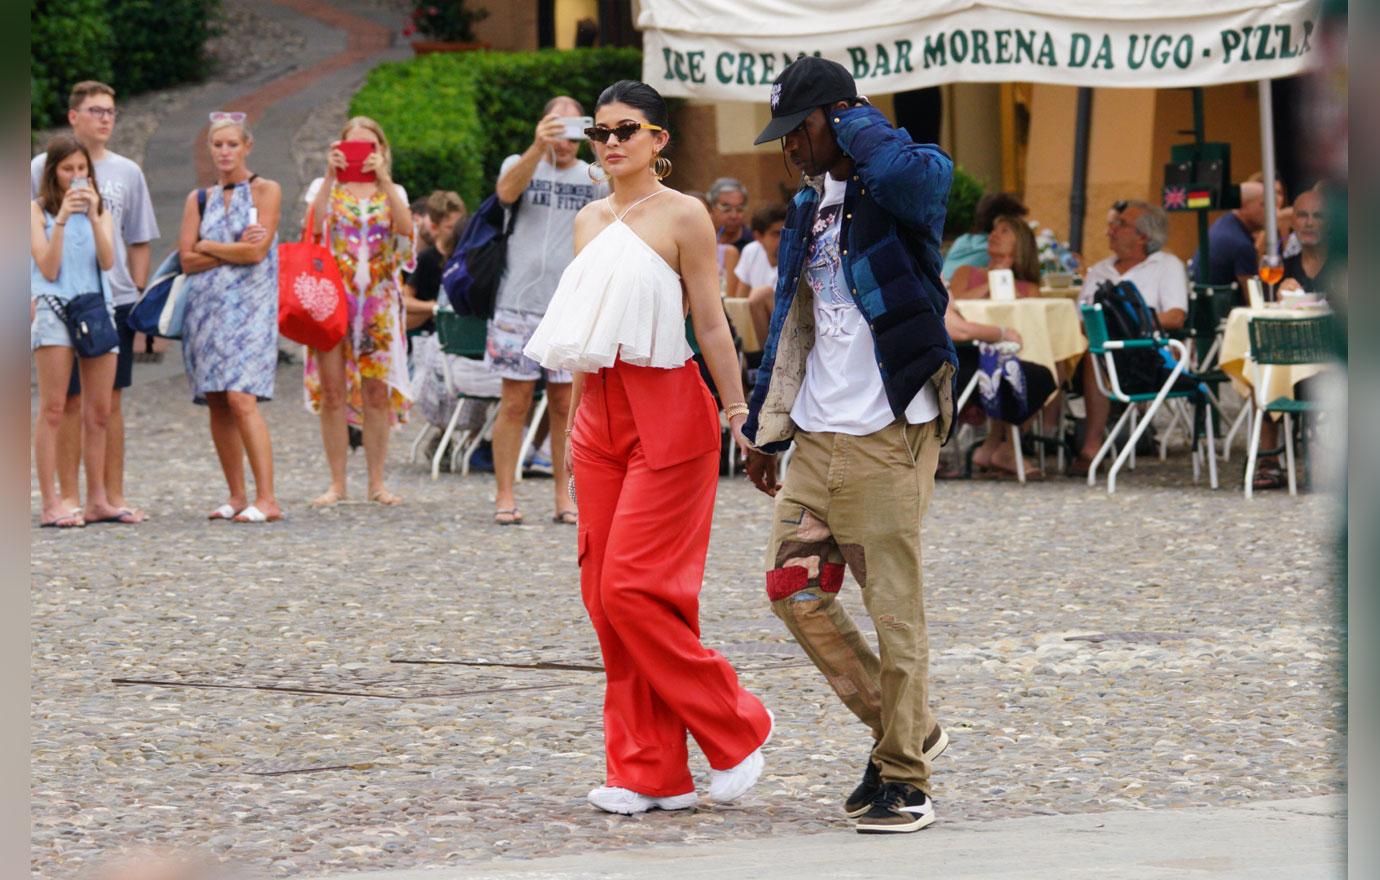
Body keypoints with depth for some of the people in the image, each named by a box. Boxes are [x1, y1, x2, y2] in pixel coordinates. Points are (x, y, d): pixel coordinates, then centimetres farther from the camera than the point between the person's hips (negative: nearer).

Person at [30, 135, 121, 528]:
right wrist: (62, 219, -14)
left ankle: (97, 500, 11)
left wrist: (93, 215, -10)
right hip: (54, 309, -4)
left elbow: (107, 262, 0)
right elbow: (48, 269, -6)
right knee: (52, 410, -8)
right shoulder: (38, 210, 3)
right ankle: (51, 504, -10)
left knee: (99, 413, 5)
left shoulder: (101, 211, 14)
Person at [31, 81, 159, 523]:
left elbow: (138, 242, 15)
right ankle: (68, 497, 3)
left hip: (116, 299, 3)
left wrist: (138, 297, 9)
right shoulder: (43, 168, 1)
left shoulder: (127, 172, 10)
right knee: (71, 400, -1)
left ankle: (113, 495, 10)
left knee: (111, 400, 5)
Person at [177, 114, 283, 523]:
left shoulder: (266, 191, 2)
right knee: (217, 405, 2)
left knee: (241, 399, -17)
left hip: (248, 307, -5)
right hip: (205, 306, 5)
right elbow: (187, 260, 4)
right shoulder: (198, 199, 15)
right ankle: (236, 496, 9)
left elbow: (256, 251, -9)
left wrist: (207, 246, 1)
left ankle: (266, 498, -20)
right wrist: (235, 250, -6)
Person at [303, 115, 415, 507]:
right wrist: (331, 176, -18)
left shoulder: (393, 193, 12)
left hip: (379, 302, 1)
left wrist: (383, 178, -17)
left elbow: (405, 228, -11)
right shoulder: (325, 188, 8)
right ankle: (337, 483, 3)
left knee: (378, 393, 1)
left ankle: (377, 483, 8)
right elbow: (312, 225, -13)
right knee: (333, 393, -4)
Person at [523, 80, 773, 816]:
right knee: (604, 595, 3)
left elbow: (711, 324, -6)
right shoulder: (590, 222, 14)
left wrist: (739, 411, -9)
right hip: (599, 415, 7)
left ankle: (734, 729, 3)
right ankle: (651, 772, 8)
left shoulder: (682, 216, -5)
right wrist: (574, 426, 19)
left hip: (667, 411, -7)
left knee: (634, 589, -13)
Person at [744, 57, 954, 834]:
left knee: (895, 609, -4)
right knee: (794, 588, 7)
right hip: (818, 436, 8)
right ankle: (906, 730, 21)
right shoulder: (810, 207, 15)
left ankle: (905, 780, 6)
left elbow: (910, 171, -36)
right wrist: (767, 429, 21)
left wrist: (857, 121, -15)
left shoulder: (902, 187, -9)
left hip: (889, 437, -8)